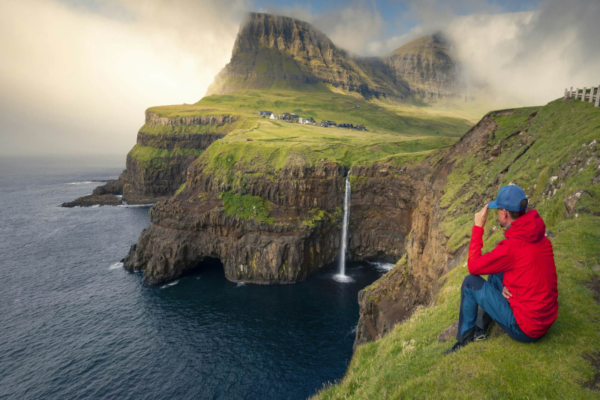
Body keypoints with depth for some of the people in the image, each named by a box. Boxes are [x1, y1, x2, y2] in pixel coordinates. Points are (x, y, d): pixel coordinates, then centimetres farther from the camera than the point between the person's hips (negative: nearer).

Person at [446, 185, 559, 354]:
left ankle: (464, 339, 16)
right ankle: (479, 330, 25)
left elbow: (473, 266, -13)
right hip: (547, 319, 8)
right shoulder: (541, 237, 1)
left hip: (525, 329, -8)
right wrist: (508, 284, -2)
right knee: (496, 272, 19)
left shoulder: (512, 245, -25)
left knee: (470, 282, -2)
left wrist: (478, 226, -11)